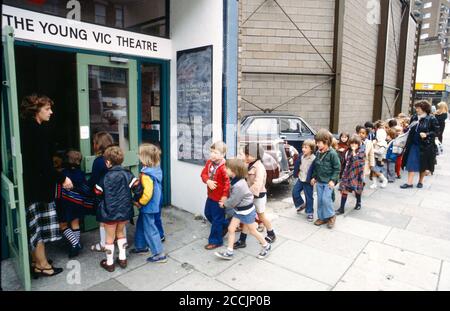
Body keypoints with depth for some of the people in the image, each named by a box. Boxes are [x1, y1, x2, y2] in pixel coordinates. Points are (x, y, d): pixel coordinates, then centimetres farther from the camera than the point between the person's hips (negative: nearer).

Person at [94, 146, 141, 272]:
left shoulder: (105, 177, -11)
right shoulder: (127, 174, -7)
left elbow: (98, 193, -1)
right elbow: (137, 187, -13)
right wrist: (136, 199, 4)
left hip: (110, 212, -3)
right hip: (125, 211, 3)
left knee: (110, 237, 13)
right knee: (120, 233, 23)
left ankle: (109, 263, 26)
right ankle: (122, 259, 28)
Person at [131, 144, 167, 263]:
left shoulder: (146, 174, -27)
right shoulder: (156, 169, 0)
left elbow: (147, 193, -30)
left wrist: (139, 203, -14)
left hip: (148, 207, -9)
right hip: (154, 205, 9)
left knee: (150, 229, 3)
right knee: (141, 225, 25)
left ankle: (159, 254, 12)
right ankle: (141, 246, 41)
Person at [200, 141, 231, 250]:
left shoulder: (223, 167, -27)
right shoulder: (209, 162, -1)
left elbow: (228, 182, -26)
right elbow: (203, 173, 3)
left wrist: (225, 196, -24)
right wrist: (208, 181, -18)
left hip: (219, 197, -9)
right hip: (211, 195, 9)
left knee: (217, 219, 5)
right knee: (208, 213, 24)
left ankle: (215, 241, 22)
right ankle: (224, 226, 46)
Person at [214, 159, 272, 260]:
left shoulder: (239, 186, -32)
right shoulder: (235, 181, -4)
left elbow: (233, 201, -23)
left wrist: (224, 204, -7)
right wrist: (225, 202, 1)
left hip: (246, 211, -8)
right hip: (238, 210, 8)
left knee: (252, 231, 11)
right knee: (231, 229, 6)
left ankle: (266, 246, 34)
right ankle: (229, 252, 16)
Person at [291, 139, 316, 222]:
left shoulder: (314, 159, -19)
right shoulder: (301, 156, 0)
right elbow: (297, 165, 12)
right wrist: (297, 173, 7)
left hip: (308, 181, -6)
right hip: (300, 179, 6)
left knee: (309, 197, 5)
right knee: (295, 192, 11)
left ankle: (310, 213, 19)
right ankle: (301, 205, 34)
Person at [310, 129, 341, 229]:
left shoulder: (332, 153, -14)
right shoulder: (318, 153, 6)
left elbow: (337, 168, -12)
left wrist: (333, 180, -16)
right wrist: (314, 177, 13)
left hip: (328, 182, -7)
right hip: (319, 181, 7)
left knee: (326, 199, -11)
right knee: (320, 199, 10)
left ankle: (331, 216, 13)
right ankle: (322, 217, 23)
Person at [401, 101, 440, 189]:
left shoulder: (431, 119, -8)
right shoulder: (414, 118, 6)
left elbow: (436, 131, -8)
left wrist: (427, 134, -21)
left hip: (425, 146, -4)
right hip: (413, 144, 4)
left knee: (423, 165, 9)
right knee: (411, 163, 0)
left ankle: (420, 181, 25)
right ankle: (409, 182, 3)